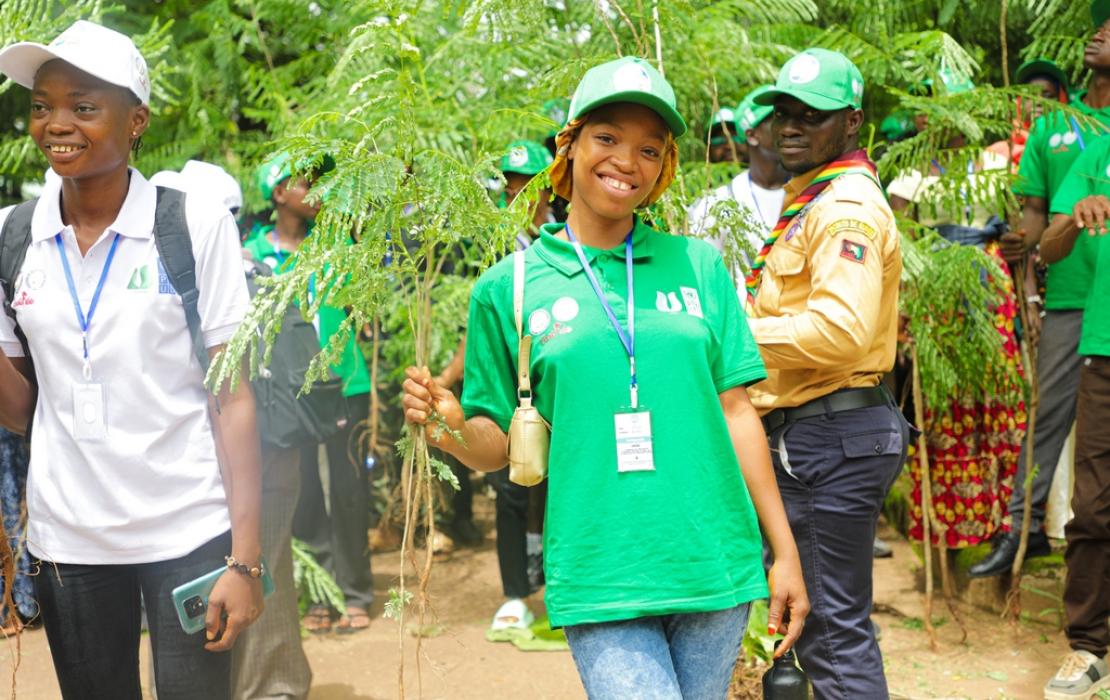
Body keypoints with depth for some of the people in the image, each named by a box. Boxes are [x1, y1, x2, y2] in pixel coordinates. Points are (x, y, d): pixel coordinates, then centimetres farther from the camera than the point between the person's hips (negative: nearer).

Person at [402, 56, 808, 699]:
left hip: (715, 568, 3)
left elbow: (736, 410, 7)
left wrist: (785, 552, 5)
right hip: (600, 580, -2)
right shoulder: (509, 288, 2)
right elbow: (502, 446, 6)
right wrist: (455, 430, -16)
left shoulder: (699, 266, 7)